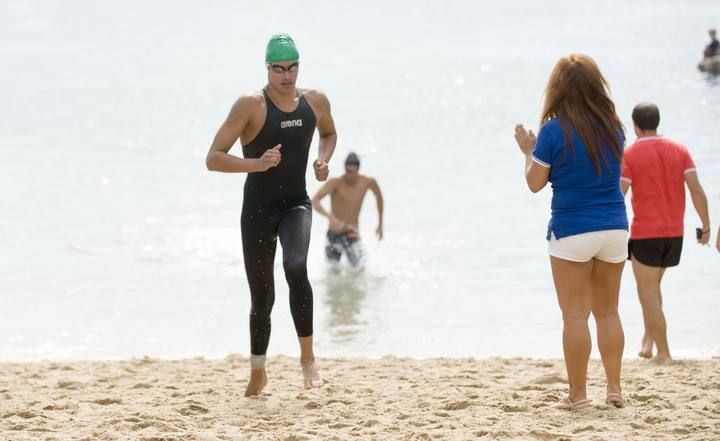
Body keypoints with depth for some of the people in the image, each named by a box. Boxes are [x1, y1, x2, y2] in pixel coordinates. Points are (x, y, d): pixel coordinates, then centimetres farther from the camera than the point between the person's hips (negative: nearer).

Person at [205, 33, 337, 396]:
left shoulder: (315, 101, 0)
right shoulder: (251, 105, -13)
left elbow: (329, 134, 24)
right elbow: (213, 159, -16)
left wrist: (323, 159, 2)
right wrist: (256, 164, -30)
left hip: (296, 204, 1)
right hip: (258, 209, -1)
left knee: (296, 267, -28)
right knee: (262, 295, 5)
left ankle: (307, 357, -17)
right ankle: (257, 374, 26)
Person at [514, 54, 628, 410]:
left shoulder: (554, 131, -11)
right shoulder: (613, 127, 3)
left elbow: (535, 183, -4)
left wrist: (528, 151, 13)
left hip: (572, 232, -4)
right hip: (615, 229, 4)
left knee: (575, 315, 2)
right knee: (608, 311, 15)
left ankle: (578, 394, 4)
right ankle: (614, 388, 15)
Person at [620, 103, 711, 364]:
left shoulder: (629, 155, -7)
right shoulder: (679, 150, 4)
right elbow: (696, 190, -2)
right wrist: (706, 227, 4)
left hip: (645, 234, -5)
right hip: (674, 234, 5)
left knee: (649, 294, 3)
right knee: (651, 287, 24)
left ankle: (663, 353, 0)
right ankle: (648, 341, 17)